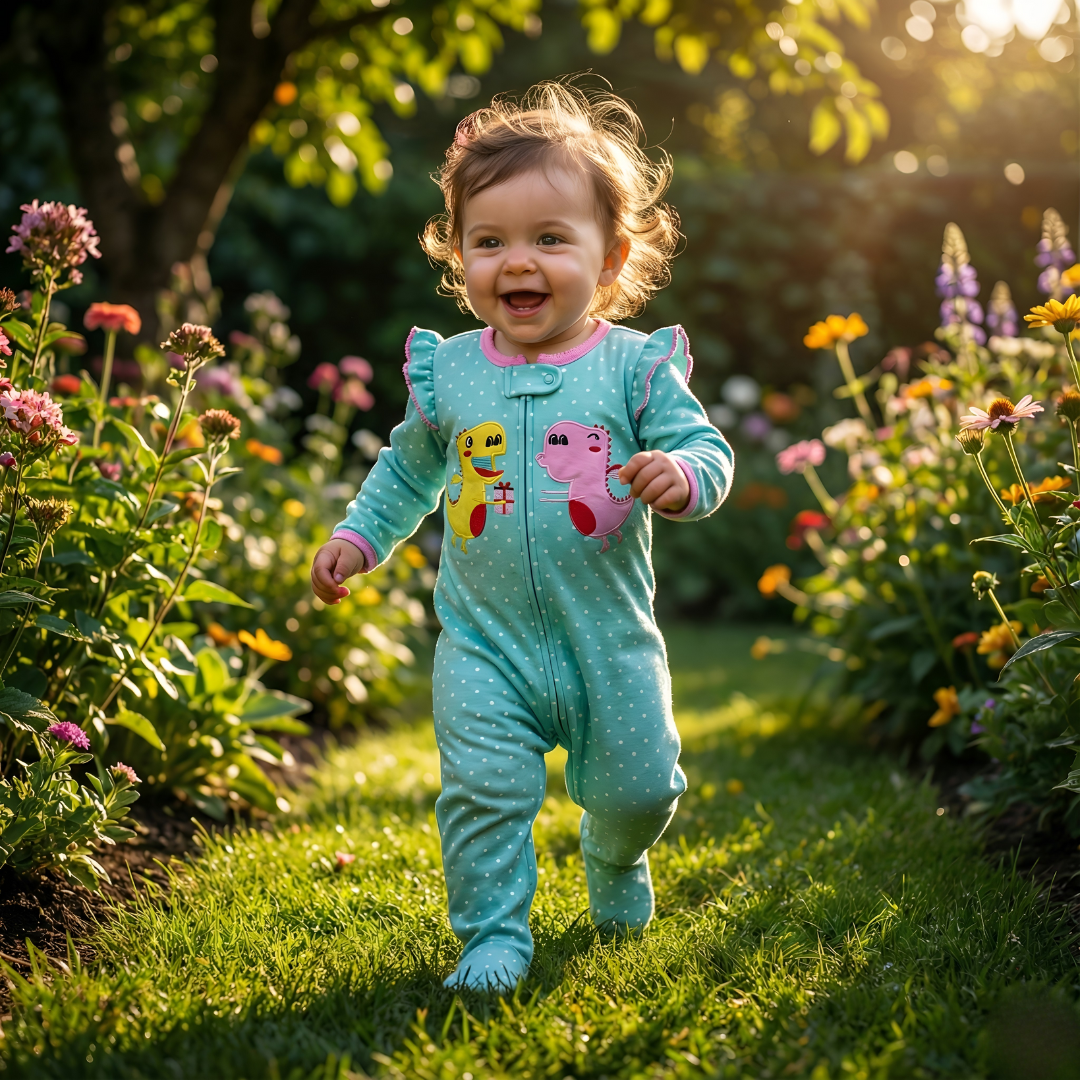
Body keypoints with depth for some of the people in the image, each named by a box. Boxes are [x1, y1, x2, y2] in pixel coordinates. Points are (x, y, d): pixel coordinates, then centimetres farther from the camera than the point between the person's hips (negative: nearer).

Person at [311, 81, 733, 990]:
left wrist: (680, 475, -29)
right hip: (485, 643, 1)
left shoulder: (636, 367, -6)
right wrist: (359, 538, 10)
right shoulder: (447, 372, 1)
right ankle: (494, 931, 11)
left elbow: (708, 450, -8)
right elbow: (408, 471, 17)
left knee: (637, 787, 10)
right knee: (485, 789, -9)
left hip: (610, 641, 0)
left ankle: (616, 863, 45)